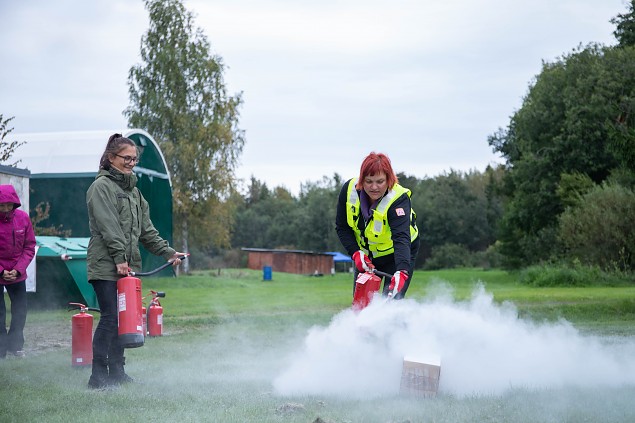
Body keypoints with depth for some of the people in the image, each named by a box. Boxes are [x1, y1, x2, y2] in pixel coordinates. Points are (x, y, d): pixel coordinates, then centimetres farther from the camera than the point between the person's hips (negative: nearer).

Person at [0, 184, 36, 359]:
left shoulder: (23, 218, -7)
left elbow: (29, 247, -1)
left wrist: (18, 269, -12)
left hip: (17, 274, 3)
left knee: (20, 311, 9)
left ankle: (15, 345, 23)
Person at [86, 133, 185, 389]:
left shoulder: (132, 190, 20)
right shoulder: (101, 186, -5)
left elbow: (146, 228, 21)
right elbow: (108, 226, -14)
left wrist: (167, 252, 12)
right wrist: (119, 257, -21)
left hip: (127, 265, 8)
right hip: (105, 264, -8)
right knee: (110, 318, -11)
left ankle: (117, 372, 15)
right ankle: (98, 376, -8)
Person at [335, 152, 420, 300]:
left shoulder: (399, 199, -32)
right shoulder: (349, 190, -19)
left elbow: (401, 238, -44)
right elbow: (342, 227, -6)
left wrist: (402, 272, -58)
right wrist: (355, 253, -20)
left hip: (397, 253, -4)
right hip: (366, 253, 5)